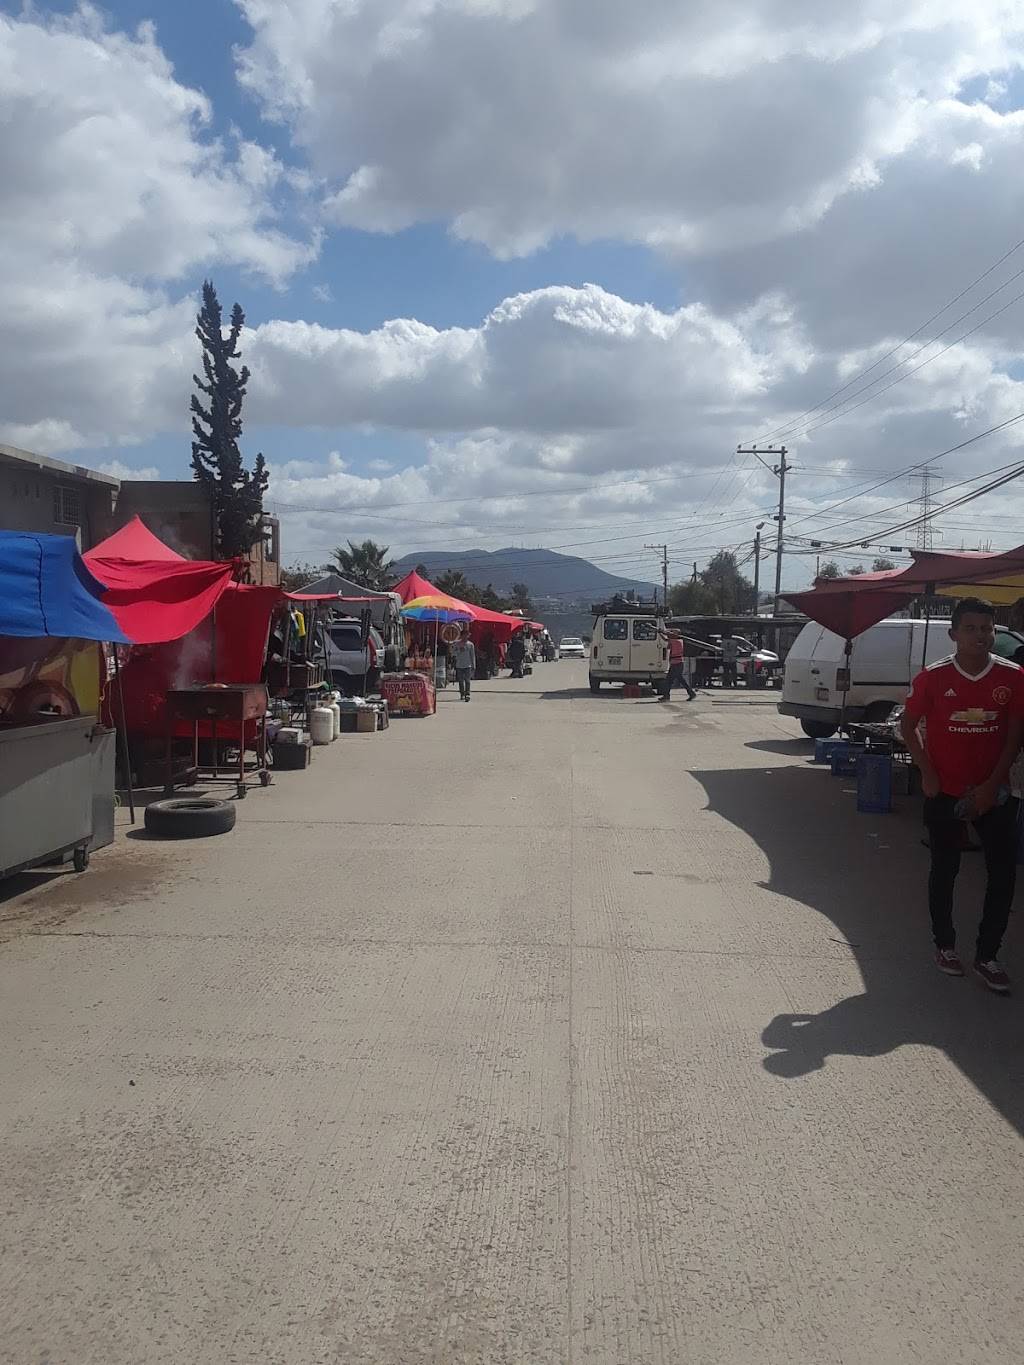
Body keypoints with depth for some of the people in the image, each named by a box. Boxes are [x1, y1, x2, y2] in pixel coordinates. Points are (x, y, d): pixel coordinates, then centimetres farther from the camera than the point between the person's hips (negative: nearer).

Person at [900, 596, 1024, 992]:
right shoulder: (933, 677, -9)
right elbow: (908, 726, 0)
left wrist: (992, 785, -8)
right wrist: (927, 775, -7)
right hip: (945, 792, -1)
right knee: (945, 870, 10)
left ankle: (986, 955, 14)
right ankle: (944, 945, 27)